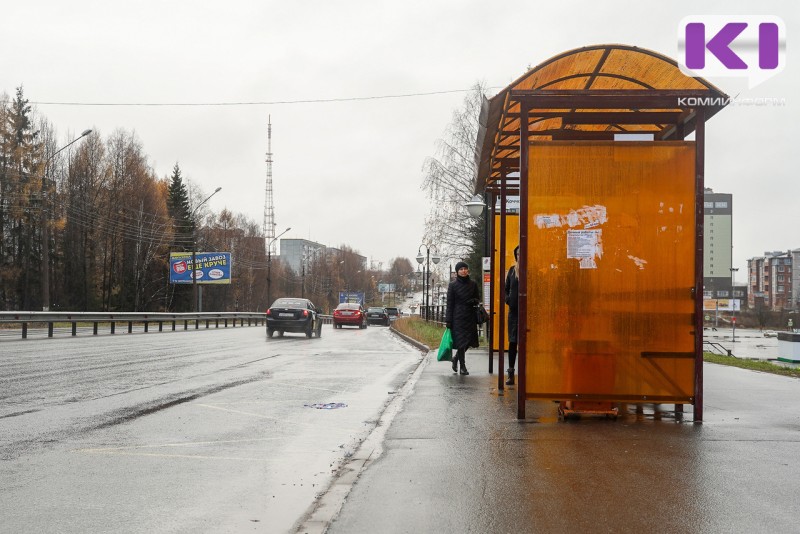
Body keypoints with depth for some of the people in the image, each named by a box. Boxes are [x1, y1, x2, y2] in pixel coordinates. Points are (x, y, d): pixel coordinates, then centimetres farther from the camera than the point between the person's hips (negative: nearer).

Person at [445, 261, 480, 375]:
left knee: (468, 341, 6)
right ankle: (462, 366, 6)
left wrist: (474, 301, -9)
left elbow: (478, 298, 17)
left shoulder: (473, 284, 7)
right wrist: (448, 320, -6)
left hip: (470, 317, 3)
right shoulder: (453, 285, -2)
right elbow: (449, 304, -2)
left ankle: (456, 359, 32)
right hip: (458, 317, -3)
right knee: (461, 341, -5)